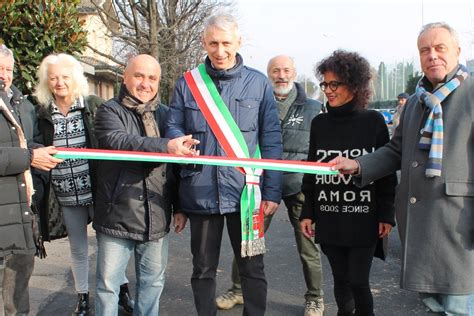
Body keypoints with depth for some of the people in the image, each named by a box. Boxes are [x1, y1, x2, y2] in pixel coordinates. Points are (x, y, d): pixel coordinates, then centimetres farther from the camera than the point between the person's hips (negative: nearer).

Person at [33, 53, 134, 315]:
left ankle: (122, 290, 27)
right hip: (66, 196, 2)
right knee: (78, 249, 15)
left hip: (97, 190, -2)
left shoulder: (94, 105, -4)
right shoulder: (42, 114, 2)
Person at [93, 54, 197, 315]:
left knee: (153, 281, 14)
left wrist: (179, 207, 11)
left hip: (156, 217, 4)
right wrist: (165, 147, -37)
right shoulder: (109, 111, -3)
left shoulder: (164, 114, 11)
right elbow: (118, 142, -25)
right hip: (117, 215, -4)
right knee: (107, 284, 6)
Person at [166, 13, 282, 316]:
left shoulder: (259, 83, 2)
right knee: (203, 269, 15)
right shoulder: (187, 83, 5)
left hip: (246, 193, -1)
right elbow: (173, 127, 10)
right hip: (201, 192, 2)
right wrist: (179, 141, -15)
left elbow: (271, 140, 1)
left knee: (252, 268, 10)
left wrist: (272, 191, -3)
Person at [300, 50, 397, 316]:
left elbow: (387, 170, -1)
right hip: (329, 219, 3)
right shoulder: (319, 123, 6)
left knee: (358, 281, -1)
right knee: (341, 279, 11)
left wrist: (386, 215, -4)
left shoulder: (373, 121, -2)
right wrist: (308, 213, 7)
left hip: (363, 218, -3)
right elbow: (311, 171, 9)